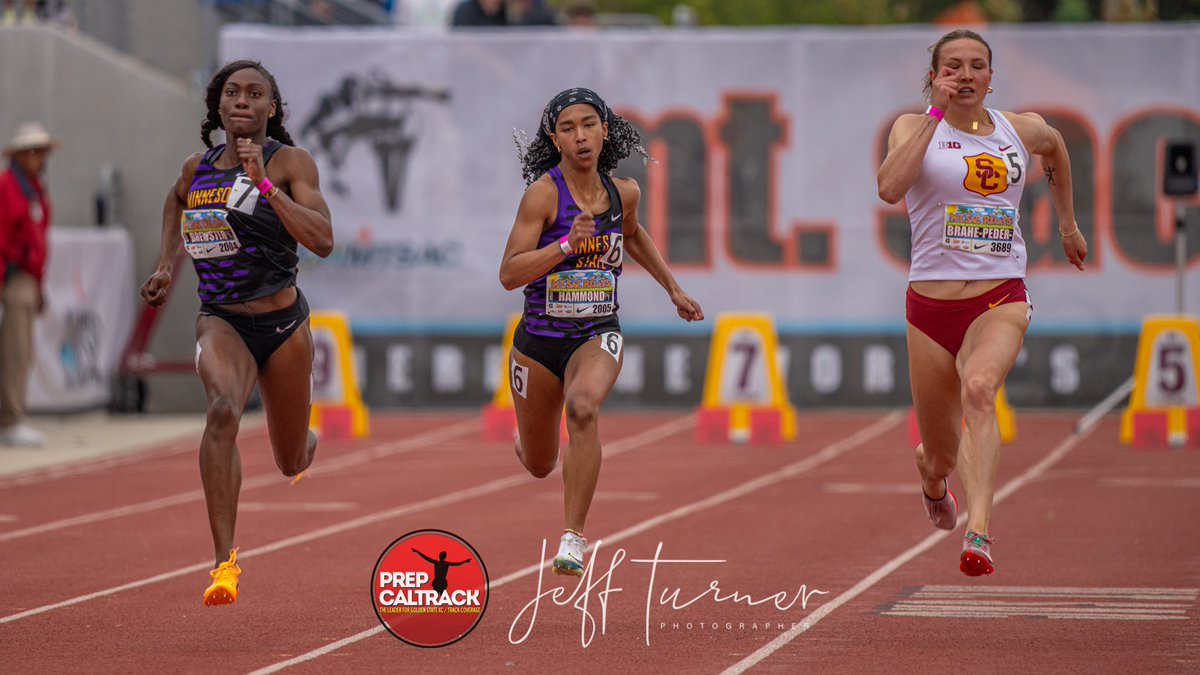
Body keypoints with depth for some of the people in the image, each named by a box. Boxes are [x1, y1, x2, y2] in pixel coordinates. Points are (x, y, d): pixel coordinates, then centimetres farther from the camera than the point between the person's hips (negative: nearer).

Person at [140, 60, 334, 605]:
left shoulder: (290, 162, -10)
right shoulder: (198, 167, 2)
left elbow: (323, 241, -24)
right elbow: (176, 198, 28)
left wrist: (264, 183, -28)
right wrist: (166, 263, 16)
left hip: (282, 320, -1)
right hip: (221, 320, 1)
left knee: (292, 462, 14)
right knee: (223, 410, -32)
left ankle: (309, 440, 56)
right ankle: (225, 560, -32)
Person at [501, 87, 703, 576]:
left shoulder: (623, 192, 0)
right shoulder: (544, 192, -14)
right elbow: (509, 274, -19)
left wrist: (674, 289, 28)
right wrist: (567, 245, -30)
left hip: (598, 335, 1)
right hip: (539, 339, -1)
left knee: (582, 406, -34)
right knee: (539, 465, 14)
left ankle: (573, 538, -31)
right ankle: (528, 437, 56)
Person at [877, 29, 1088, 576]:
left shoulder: (1022, 130, 8)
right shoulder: (915, 127, -1)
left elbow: (1056, 147, 34)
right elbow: (890, 188, -22)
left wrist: (1067, 224, 37)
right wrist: (937, 114, -18)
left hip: (1001, 300, 0)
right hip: (931, 305, 0)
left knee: (979, 389, -34)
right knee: (940, 458, 10)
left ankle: (980, 532, -46)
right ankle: (933, 481, 51)